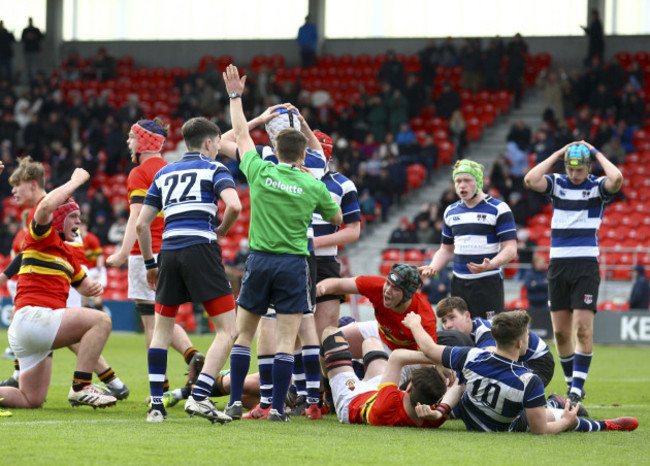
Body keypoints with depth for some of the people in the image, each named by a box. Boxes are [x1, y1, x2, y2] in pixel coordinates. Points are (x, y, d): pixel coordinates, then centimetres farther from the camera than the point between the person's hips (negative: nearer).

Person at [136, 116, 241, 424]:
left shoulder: (164, 173, 21)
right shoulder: (213, 168, 7)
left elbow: (141, 223, 17)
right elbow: (234, 205, -12)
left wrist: (150, 263, 26)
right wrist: (221, 231, 7)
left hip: (169, 251, 5)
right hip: (201, 250, -5)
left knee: (162, 329, 17)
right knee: (227, 330, -1)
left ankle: (156, 404, 11)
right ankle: (199, 396, -15)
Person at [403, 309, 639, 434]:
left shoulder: (471, 357, -28)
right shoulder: (529, 381, -38)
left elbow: (429, 349, -12)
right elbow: (540, 430, -31)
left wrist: (414, 325, 7)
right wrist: (567, 422, -11)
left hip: (470, 422, 5)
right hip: (504, 429, -4)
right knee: (564, 416, 12)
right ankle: (604, 426, 34)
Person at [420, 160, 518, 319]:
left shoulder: (499, 209, -5)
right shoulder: (451, 211, 15)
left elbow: (510, 249, -10)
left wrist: (490, 265, -28)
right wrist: (433, 267, 3)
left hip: (487, 283, -6)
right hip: (459, 284, 6)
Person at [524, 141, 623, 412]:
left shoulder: (597, 187, 0)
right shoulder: (557, 183, 7)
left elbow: (616, 179, -23)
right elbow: (530, 180, -12)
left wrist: (597, 153, -9)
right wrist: (557, 155, -6)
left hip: (586, 266, -3)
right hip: (558, 265, 3)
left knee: (583, 329, -11)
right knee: (561, 333, 5)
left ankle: (577, 389, -9)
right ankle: (571, 382, 18)